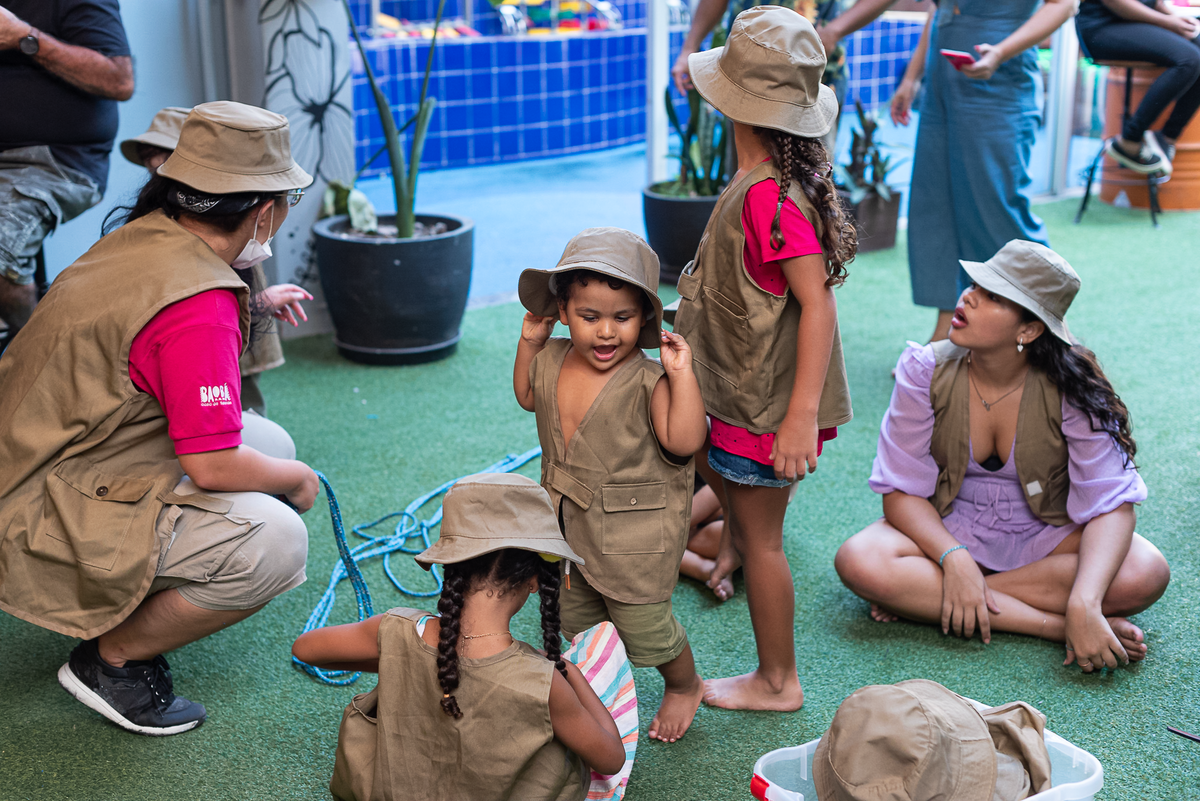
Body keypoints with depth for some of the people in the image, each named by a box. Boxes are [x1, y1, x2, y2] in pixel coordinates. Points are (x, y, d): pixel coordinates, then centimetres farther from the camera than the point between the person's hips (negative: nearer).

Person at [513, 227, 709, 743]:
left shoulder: (646, 381, -23)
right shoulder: (552, 361, -4)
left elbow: (683, 441, -32)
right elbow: (527, 397, 18)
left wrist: (681, 374, -34)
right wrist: (530, 341, 7)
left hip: (633, 532, -6)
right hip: (567, 526, 6)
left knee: (644, 626, 9)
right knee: (578, 622, 23)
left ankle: (685, 685, 39)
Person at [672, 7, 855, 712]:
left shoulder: (767, 197, -26)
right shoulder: (779, 181, 4)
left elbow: (818, 304, -28)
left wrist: (802, 417, -30)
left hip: (765, 405, -8)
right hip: (744, 391, 9)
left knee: (760, 535, 5)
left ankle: (777, 681, 20)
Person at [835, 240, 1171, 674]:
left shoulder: (1071, 388, -18)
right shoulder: (926, 371, -16)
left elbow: (1111, 505, -22)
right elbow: (902, 491, -14)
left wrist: (1084, 604, -39)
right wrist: (954, 559, -33)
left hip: (1046, 536, 0)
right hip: (948, 531, 0)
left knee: (1146, 573, -29)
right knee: (859, 561, -29)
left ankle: (923, 595, -23)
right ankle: (1051, 624, -27)